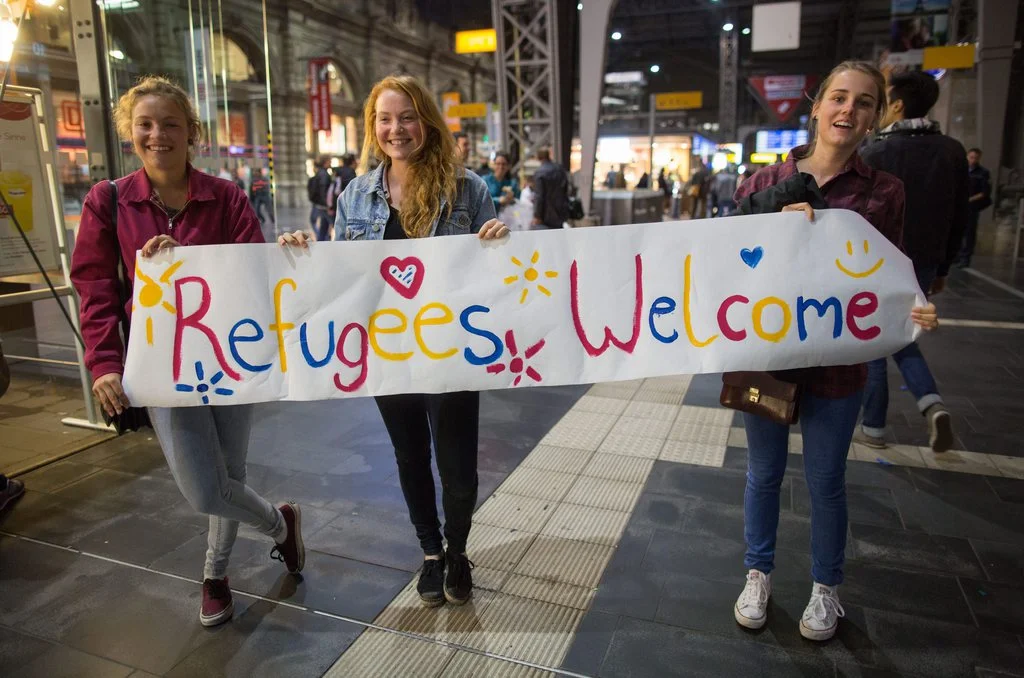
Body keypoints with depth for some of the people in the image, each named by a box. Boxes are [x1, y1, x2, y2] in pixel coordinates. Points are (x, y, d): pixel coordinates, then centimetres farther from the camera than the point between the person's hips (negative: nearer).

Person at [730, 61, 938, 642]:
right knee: (764, 474, 14)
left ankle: (826, 589, 37)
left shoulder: (883, 191, -2)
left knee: (826, 482, 13)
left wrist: (913, 312, -19)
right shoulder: (768, 182, -1)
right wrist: (778, 225, -17)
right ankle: (759, 575, 36)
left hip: (837, 361, 0)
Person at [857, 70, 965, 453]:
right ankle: (932, 403, 0)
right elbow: (959, 219, 8)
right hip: (922, 266, 5)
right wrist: (942, 269, 17)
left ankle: (873, 429, 15)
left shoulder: (874, 154, -12)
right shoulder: (953, 152, 4)